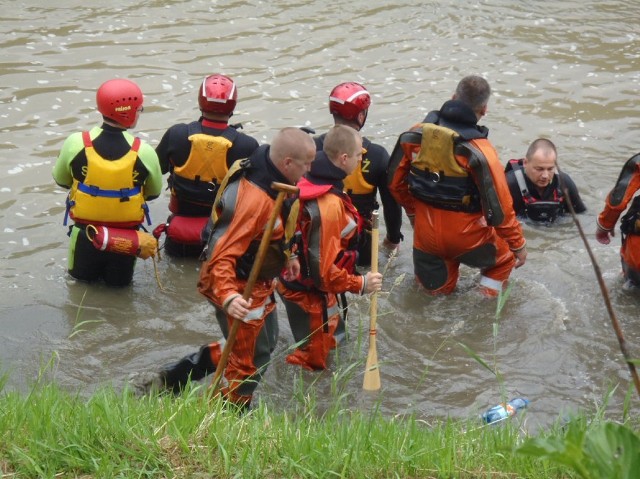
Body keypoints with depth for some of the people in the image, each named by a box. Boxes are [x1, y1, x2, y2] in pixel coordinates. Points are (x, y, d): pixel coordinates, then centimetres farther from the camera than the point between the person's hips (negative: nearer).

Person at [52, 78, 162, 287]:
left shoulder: (75, 143, -18)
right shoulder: (144, 152, -21)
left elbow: (61, 180, 0)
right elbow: (154, 192, -3)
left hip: (85, 236, 1)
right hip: (125, 239, -1)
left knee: (82, 277, 27)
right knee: (119, 282, 25)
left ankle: (88, 269, 13)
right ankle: (113, 275, 11)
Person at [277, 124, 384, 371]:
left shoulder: (306, 182, -7)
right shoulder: (330, 206, -34)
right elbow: (324, 269, -30)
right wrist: (360, 284, -18)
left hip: (293, 276, 9)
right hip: (308, 293, -9)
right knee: (312, 360, 6)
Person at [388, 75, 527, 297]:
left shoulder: (415, 135, -7)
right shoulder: (479, 151, -21)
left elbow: (395, 183, 5)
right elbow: (498, 206, -17)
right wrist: (518, 245, -2)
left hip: (425, 231, 4)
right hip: (465, 236, -4)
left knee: (436, 291, 31)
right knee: (506, 253, 27)